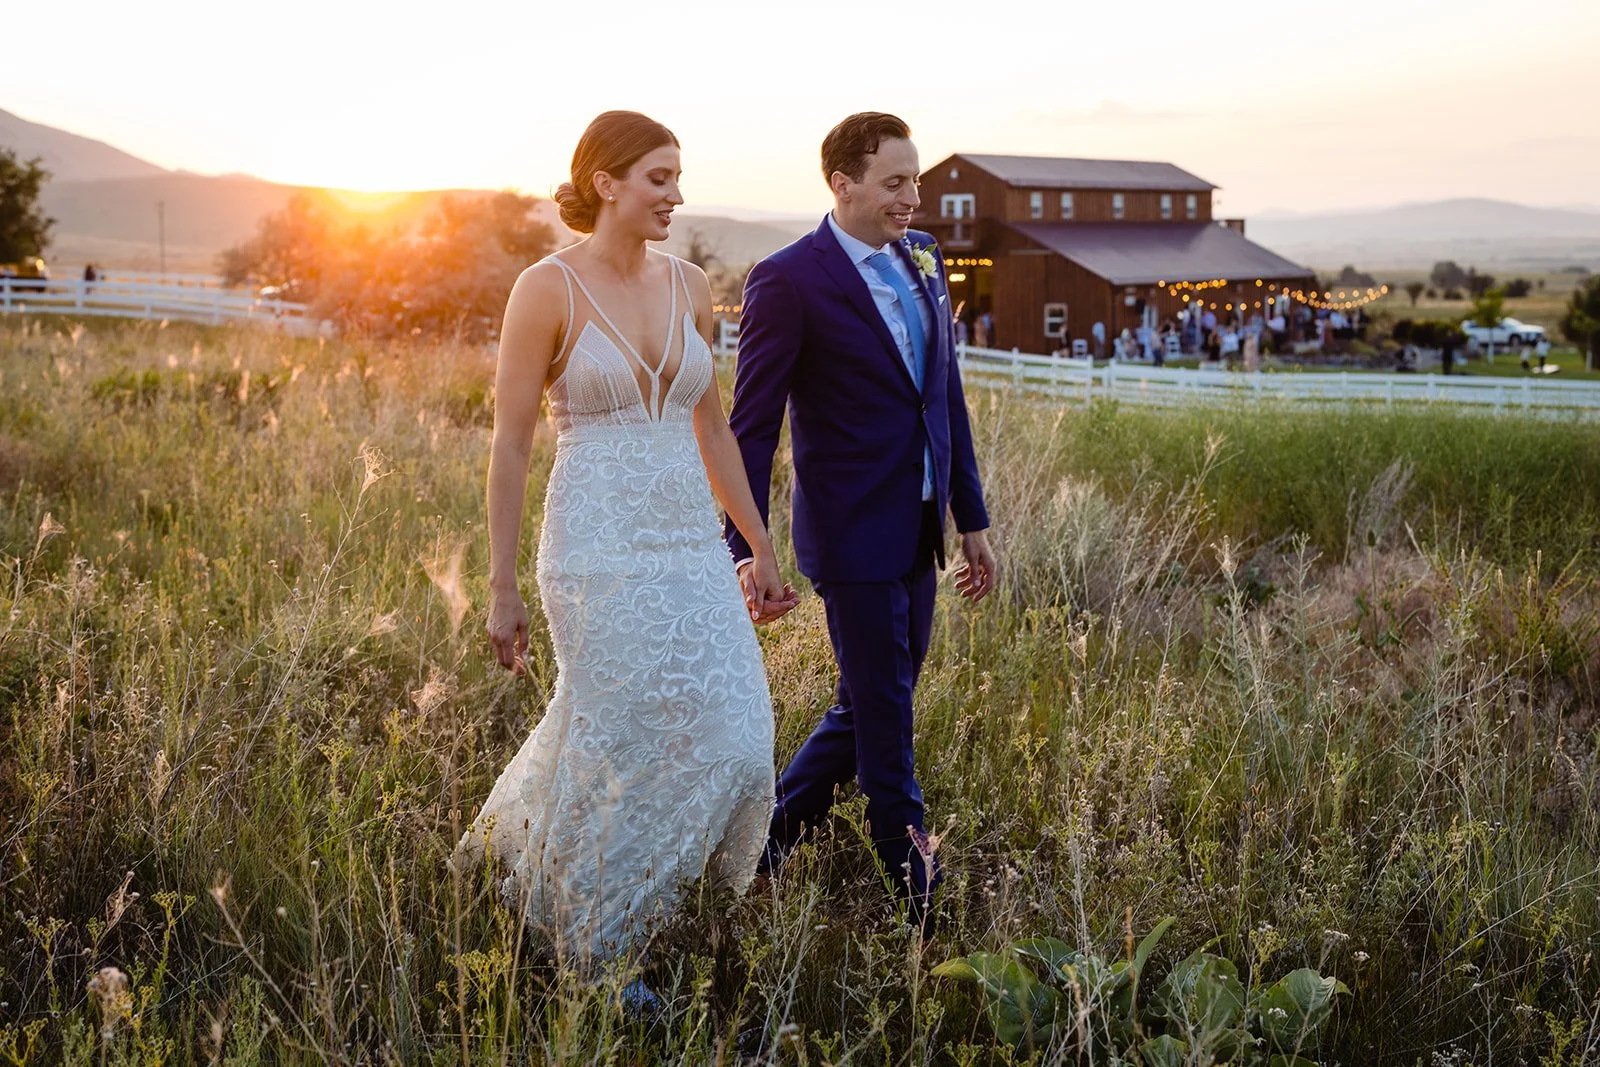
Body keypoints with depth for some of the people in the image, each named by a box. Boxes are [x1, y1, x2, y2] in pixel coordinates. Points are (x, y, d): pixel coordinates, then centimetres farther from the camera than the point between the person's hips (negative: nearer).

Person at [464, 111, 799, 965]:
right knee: (625, 746, 3)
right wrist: (502, 590, -8)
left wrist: (761, 552, 14)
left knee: (730, 740, 3)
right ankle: (594, 959, 27)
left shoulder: (687, 286, 9)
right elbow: (510, 445, -7)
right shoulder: (547, 288, -8)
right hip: (600, 547, -6)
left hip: (690, 545, 6)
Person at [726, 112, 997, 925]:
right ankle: (922, 900, 17)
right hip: (853, 536, -7)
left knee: (870, 706, 17)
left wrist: (972, 519, 14)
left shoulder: (921, 258, 8)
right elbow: (752, 425, -12)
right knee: (884, 720, 4)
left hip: (919, 531, 8)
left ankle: (770, 835, 36)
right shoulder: (788, 281, -13)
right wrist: (745, 548, -16)